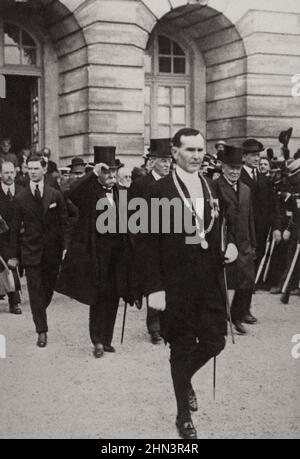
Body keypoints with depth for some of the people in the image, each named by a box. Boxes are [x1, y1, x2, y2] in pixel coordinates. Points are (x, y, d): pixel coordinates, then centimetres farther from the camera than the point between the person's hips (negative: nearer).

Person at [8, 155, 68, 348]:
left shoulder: (55, 195, 2)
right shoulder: (21, 198, 2)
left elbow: (63, 223, 4)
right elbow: (15, 228, 5)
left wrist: (64, 247, -4)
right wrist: (14, 254, 2)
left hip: (52, 251, 1)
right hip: (30, 251, -1)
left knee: (48, 289, 10)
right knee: (35, 292, -3)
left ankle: (40, 314, 36)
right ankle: (42, 331, 1)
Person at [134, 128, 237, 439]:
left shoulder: (213, 189, 7)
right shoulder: (159, 191, -9)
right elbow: (146, 243, -10)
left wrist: (229, 247, -3)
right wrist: (154, 288, -14)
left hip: (210, 282, 4)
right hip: (176, 285, -4)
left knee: (215, 341, 6)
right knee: (182, 348, 7)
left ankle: (185, 378, 39)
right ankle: (184, 417, 26)